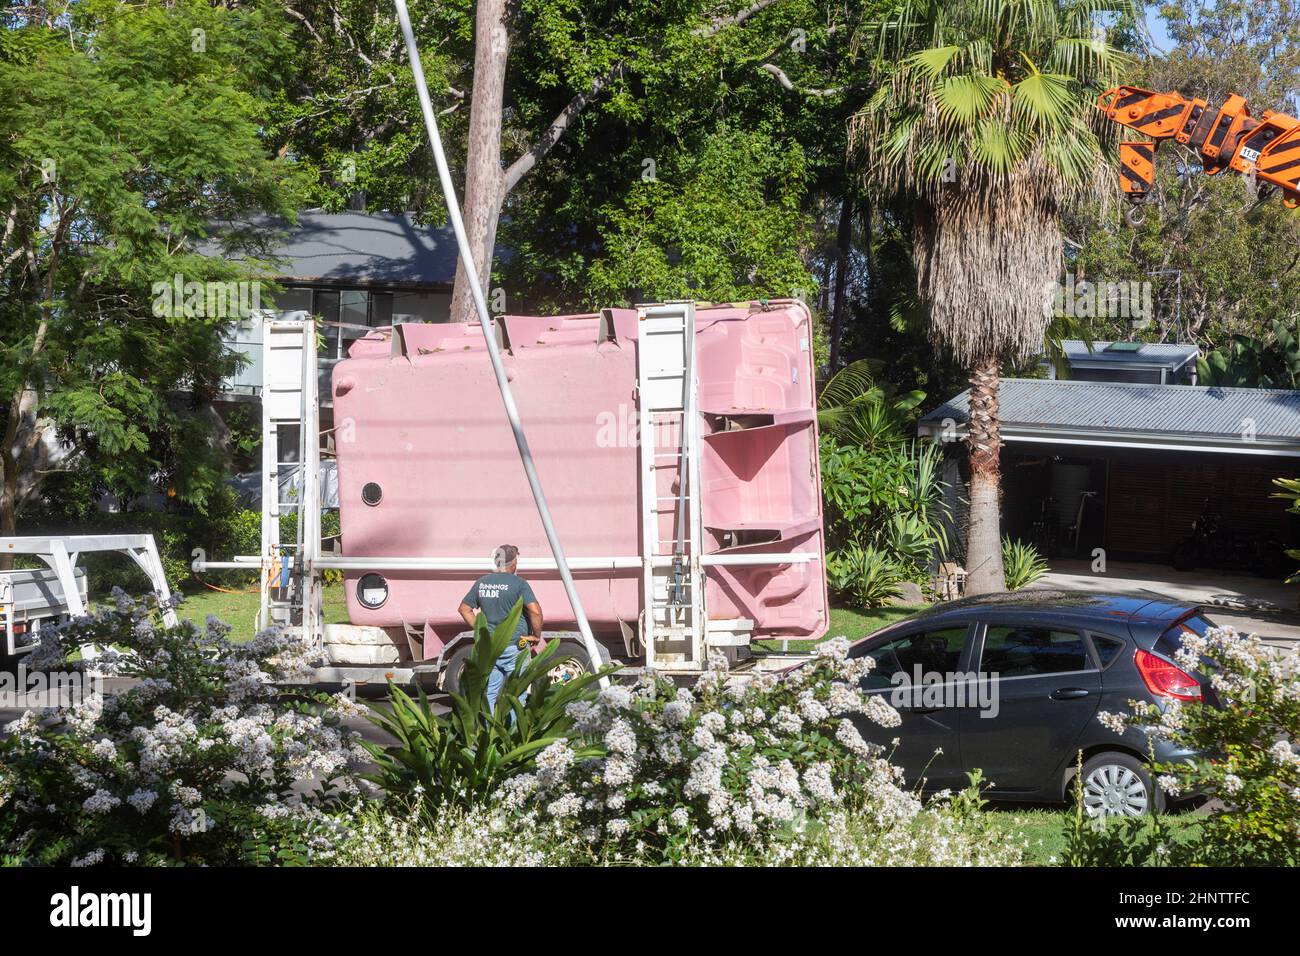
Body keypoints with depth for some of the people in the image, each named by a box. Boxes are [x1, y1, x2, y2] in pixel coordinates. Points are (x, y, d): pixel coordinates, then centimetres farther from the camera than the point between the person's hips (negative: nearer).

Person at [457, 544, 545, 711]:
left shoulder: (481, 583, 6)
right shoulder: (518, 584, -11)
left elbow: (464, 609, 13)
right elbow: (535, 611, -20)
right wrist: (536, 636, -7)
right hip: (514, 647, -5)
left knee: (488, 693, 11)